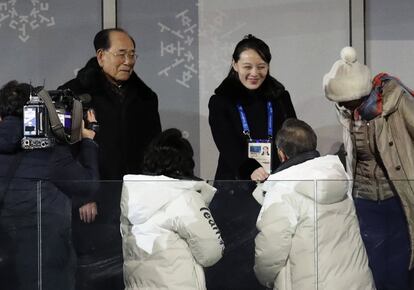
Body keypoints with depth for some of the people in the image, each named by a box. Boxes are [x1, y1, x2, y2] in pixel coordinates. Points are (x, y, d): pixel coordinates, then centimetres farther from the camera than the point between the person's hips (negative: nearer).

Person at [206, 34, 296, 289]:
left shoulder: (280, 98, 8)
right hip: (236, 190, -2)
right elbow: (228, 147, -13)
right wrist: (250, 171, -33)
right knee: (236, 261, -1)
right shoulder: (221, 101, 0)